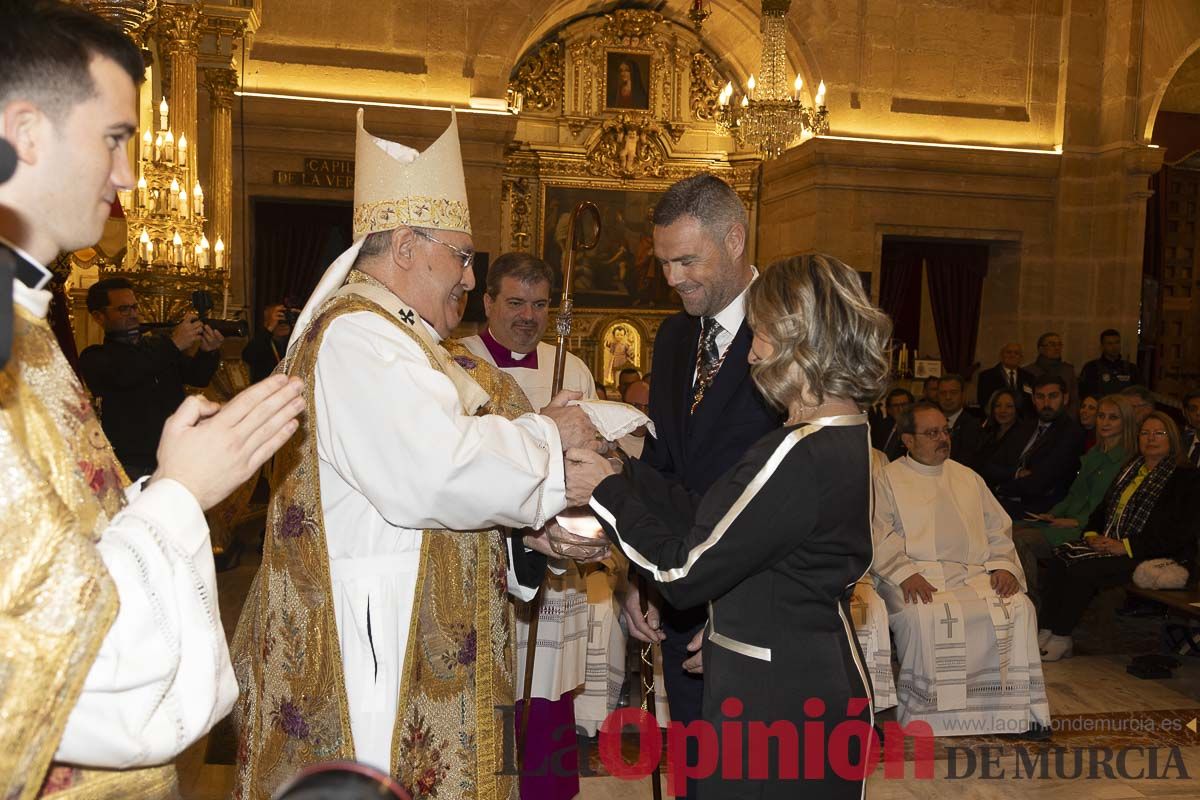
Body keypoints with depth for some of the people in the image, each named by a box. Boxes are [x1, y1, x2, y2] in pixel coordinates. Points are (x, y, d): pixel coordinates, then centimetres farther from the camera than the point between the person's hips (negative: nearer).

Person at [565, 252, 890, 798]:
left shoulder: (801, 455, -26)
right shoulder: (845, 438, 5)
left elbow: (684, 572, -21)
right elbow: (711, 519, 6)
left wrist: (607, 491, -9)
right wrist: (623, 472, 3)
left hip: (778, 701, -9)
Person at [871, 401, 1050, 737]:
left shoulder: (968, 478, 24)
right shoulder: (890, 479, 8)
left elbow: (998, 529, 20)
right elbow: (879, 536, -5)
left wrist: (1004, 566, 1)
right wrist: (905, 573, -19)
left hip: (974, 574, 4)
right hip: (916, 576, -4)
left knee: (1019, 607, -22)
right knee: (925, 617, -34)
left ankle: (1017, 710, -13)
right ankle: (929, 718, -22)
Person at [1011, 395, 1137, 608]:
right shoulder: (1093, 454, 22)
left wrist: (1077, 521, -15)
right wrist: (1053, 513, 7)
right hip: (1064, 521, 8)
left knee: (1020, 540, -28)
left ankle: (1035, 605, -17)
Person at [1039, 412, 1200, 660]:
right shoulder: (1130, 469, 21)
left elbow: (1178, 533, -12)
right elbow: (1102, 509, 23)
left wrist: (1125, 546, -17)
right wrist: (1092, 535, 1)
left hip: (1147, 556, -7)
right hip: (1108, 544, 7)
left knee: (1082, 571, -28)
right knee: (1058, 565, -19)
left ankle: (1061, 638, -18)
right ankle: (1047, 632, -21)